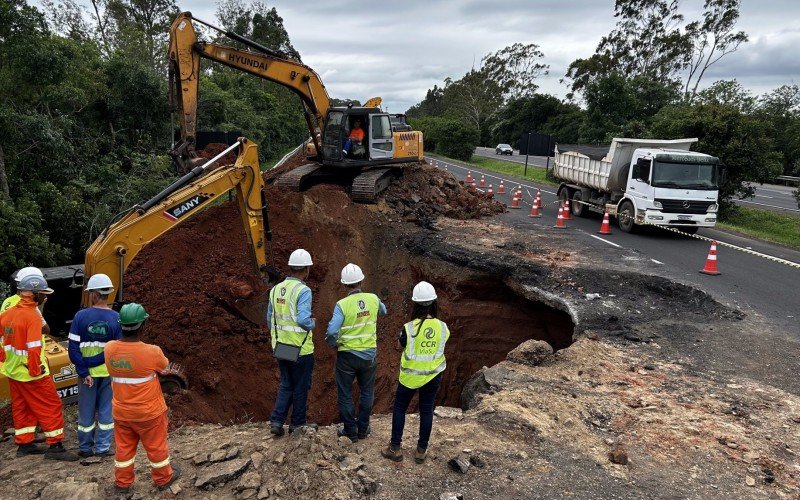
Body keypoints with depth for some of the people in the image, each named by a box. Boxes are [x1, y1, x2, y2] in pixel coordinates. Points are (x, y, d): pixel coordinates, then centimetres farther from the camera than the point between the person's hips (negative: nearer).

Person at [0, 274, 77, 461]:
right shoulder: (32, 316, -21)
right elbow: (34, 348, -26)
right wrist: (35, 370, -17)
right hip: (32, 375, -9)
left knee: (21, 408, 20)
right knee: (51, 407, 1)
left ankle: (24, 444, 31)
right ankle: (55, 447, 4)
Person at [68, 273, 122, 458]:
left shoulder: (80, 316, -11)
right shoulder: (117, 318, -12)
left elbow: (73, 348, -12)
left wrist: (84, 372, -8)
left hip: (87, 372, 0)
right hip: (109, 372, 0)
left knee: (86, 411, 14)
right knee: (106, 410, 12)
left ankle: (85, 448, 26)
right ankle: (103, 447, 18)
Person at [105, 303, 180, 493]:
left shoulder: (109, 348, -15)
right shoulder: (152, 352, -27)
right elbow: (165, 368, -6)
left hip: (121, 411, 4)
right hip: (149, 411, -3)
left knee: (124, 447, 23)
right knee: (156, 446, 18)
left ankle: (122, 482, 38)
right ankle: (163, 478, 37)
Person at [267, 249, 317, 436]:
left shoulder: (276, 289, 3)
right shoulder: (303, 291, -18)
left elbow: (270, 320, 11)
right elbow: (303, 320, -28)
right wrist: (313, 323, -7)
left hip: (280, 347, 6)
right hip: (301, 349, -6)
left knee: (286, 385, 19)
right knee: (301, 386, 11)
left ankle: (276, 421, 12)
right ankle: (297, 423, 23)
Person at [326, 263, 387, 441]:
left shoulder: (342, 304, -19)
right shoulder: (373, 299, -8)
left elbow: (332, 332, -25)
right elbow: (383, 311, 15)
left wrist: (332, 343, -5)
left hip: (347, 355, -3)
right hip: (369, 354, 3)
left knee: (345, 394, 13)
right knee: (367, 392, 19)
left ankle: (350, 431, 21)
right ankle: (363, 429, 26)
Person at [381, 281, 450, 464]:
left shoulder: (409, 328, -21)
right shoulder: (442, 327, -12)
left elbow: (401, 345, -2)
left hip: (410, 376, -2)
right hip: (433, 376, 3)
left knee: (399, 408, 16)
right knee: (426, 411, 16)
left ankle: (395, 448, 22)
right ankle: (421, 451, 26)